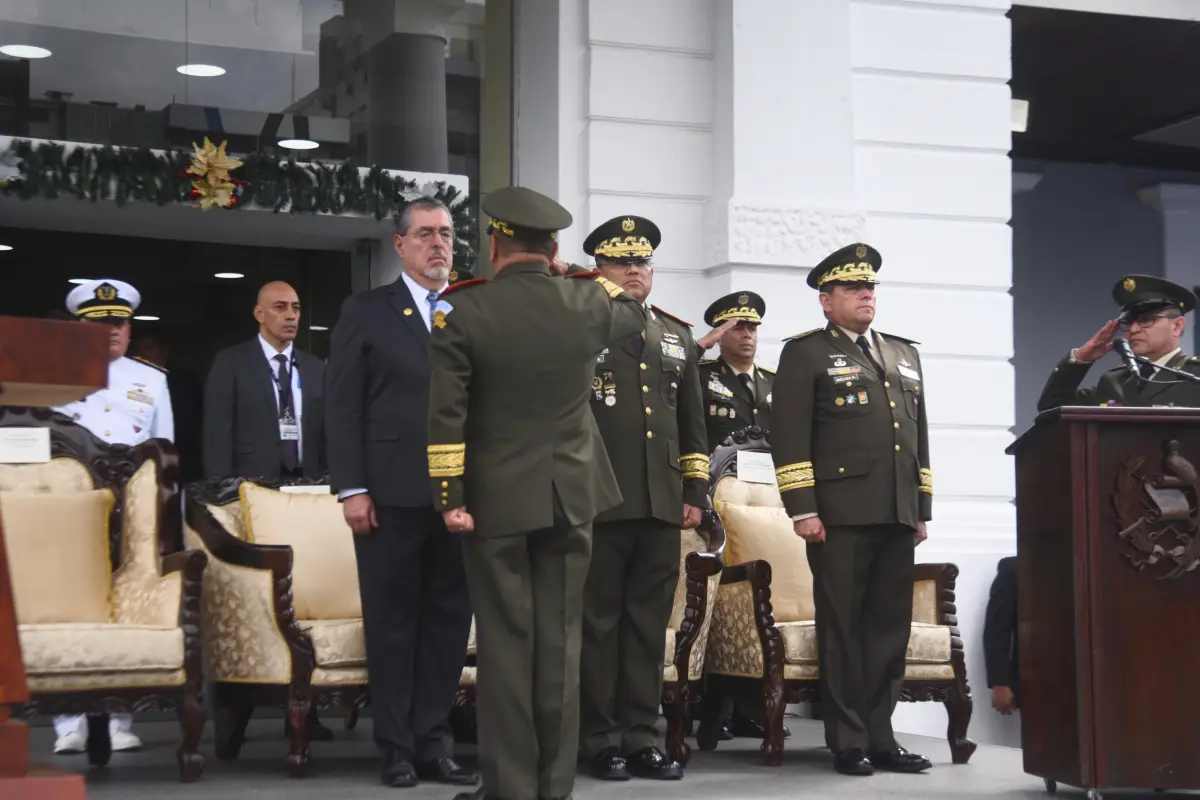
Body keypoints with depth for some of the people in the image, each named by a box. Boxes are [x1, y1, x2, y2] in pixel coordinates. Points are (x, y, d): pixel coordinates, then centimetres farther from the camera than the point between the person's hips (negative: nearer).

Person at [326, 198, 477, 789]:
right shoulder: (366, 313, 5)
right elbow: (342, 405, 0)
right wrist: (351, 489, -8)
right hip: (392, 494, -3)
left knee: (449, 617, 5)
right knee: (392, 620, 3)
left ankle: (434, 742, 13)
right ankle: (396, 748, 10)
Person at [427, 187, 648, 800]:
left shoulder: (461, 310, -10)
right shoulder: (587, 304, -1)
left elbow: (444, 415, -12)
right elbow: (632, 313, 24)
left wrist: (449, 496, -7)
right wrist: (589, 275, 36)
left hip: (495, 497, -2)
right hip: (570, 495, 2)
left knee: (506, 643, 2)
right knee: (560, 640, 7)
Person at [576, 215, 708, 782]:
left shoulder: (677, 336, 18)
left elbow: (693, 423, 18)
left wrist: (695, 492, 12)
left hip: (661, 504, 5)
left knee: (649, 624, 6)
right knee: (599, 623, 1)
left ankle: (640, 736, 12)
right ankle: (600, 738, 7)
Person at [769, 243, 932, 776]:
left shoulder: (904, 354, 21)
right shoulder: (804, 353, 3)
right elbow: (789, 437, -5)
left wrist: (922, 509, 16)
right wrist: (802, 510, -12)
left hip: (897, 516, 5)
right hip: (840, 515, -5)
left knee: (890, 628, 6)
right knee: (842, 629, -1)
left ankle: (880, 737, 13)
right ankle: (848, 743, 5)